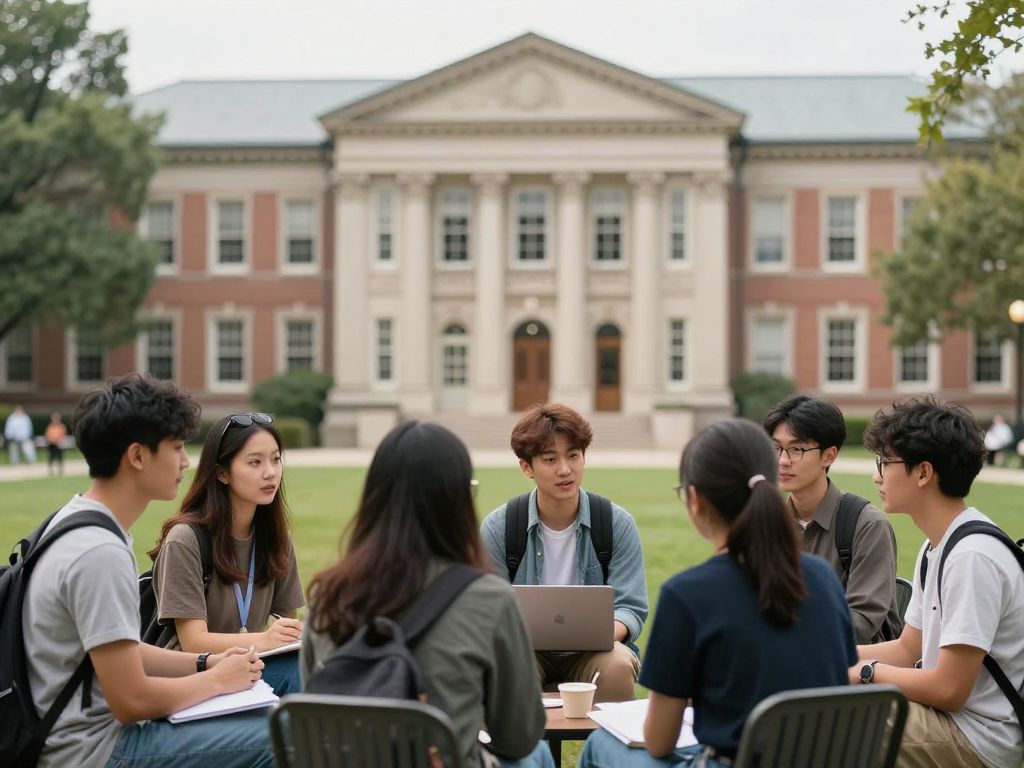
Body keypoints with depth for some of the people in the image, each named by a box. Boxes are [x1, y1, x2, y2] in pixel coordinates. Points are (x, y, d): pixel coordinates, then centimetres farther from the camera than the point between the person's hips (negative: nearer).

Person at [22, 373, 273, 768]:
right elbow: (131, 701, -23)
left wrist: (204, 662, 6)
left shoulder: (75, 519, 8)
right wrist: (218, 680, -7)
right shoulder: (100, 553, -23)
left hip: (81, 732, 10)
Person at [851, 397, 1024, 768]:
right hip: (947, 715, 9)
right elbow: (908, 650, 17)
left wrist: (866, 671, -9)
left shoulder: (972, 556, -22)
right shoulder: (937, 547, 10)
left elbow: (949, 688, -22)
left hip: (979, 738, -9)